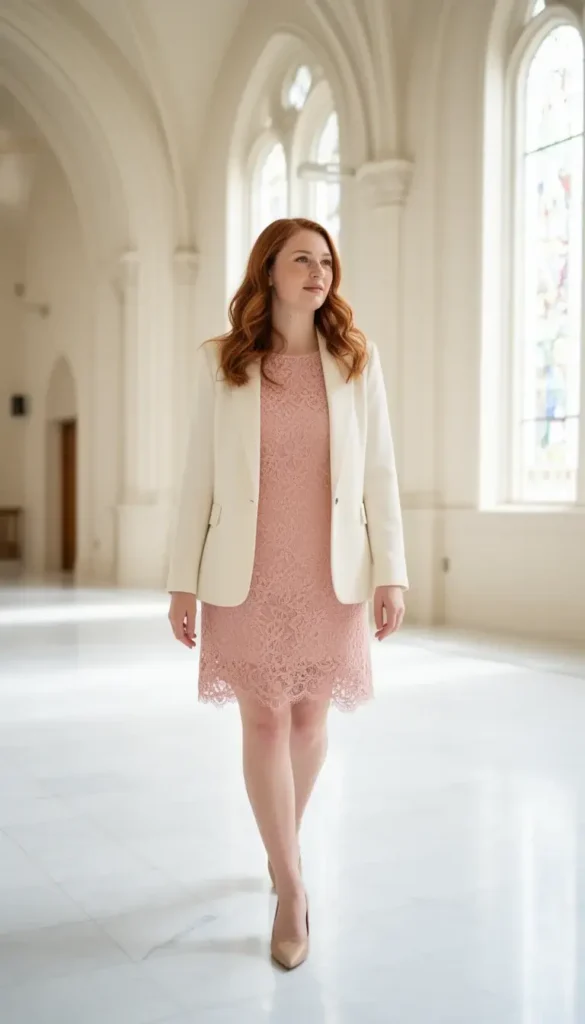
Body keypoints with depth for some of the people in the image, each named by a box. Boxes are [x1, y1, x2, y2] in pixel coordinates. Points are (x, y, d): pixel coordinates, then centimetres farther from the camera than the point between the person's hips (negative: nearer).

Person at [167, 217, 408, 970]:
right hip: (246, 574, -1)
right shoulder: (219, 362, 0)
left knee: (310, 718, 11)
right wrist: (182, 581, -2)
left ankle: (283, 840, 38)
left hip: (330, 574, 1)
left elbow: (379, 474, 1)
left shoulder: (356, 360, 2)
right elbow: (199, 477, 0)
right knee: (264, 721, 0)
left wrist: (390, 573, -4)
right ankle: (292, 889, 13)